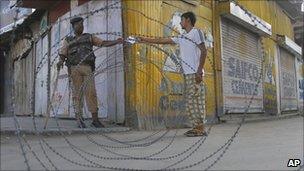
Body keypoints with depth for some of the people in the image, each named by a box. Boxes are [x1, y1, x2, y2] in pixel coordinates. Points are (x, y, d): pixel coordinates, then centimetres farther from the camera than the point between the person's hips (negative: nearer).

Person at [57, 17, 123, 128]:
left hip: (87, 68, 0)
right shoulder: (68, 41, 19)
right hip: (74, 69, 0)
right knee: (77, 94, -3)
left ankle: (95, 119, -7)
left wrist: (117, 42, -2)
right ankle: (79, 120, 0)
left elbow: (103, 43, 13)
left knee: (91, 92, -9)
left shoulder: (89, 38, 22)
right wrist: (61, 61, -13)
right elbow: (62, 55, 10)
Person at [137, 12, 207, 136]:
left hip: (195, 74, -8)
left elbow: (204, 51, -9)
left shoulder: (196, 32, -1)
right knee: (191, 101, 7)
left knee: (194, 101, -8)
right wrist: (144, 40, 25)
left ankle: (200, 129, -4)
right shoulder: (181, 38, 21)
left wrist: (199, 71, -17)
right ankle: (197, 127, 11)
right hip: (187, 74, 8)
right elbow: (162, 40, 24)